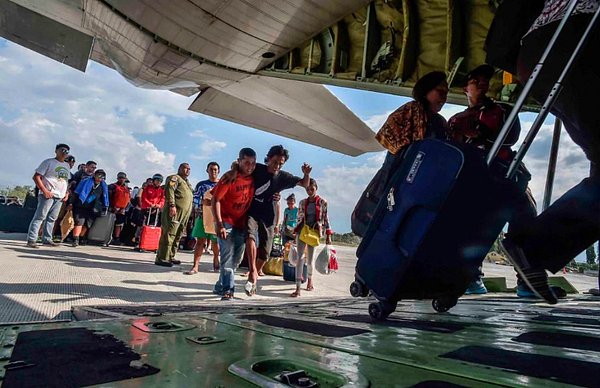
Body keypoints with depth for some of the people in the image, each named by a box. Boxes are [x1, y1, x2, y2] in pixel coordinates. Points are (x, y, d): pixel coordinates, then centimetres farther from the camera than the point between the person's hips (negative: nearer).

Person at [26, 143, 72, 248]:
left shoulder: (66, 166, 19)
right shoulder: (49, 162, -2)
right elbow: (36, 177, -7)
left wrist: (67, 194, 11)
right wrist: (45, 191, -16)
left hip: (60, 197, 7)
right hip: (47, 195, -7)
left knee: (52, 219, 10)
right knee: (39, 217, -8)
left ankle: (47, 239, 17)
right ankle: (31, 240, -7)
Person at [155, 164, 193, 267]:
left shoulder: (187, 183, 29)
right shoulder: (175, 178, 2)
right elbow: (169, 191, -14)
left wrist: (188, 213, 23)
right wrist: (172, 205, -24)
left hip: (184, 214, 9)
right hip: (175, 211, -9)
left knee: (177, 236, 10)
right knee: (169, 234, -13)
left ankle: (170, 257, 17)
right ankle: (162, 258, -13)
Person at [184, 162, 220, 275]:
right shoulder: (201, 184, 10)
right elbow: (195, 199, 4)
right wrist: (202, 202, -15)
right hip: (202, 216, 0)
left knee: (216, 241, 10)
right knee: (200, 241, -5)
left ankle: (216, 260, 34)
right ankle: (195, 266, -6)